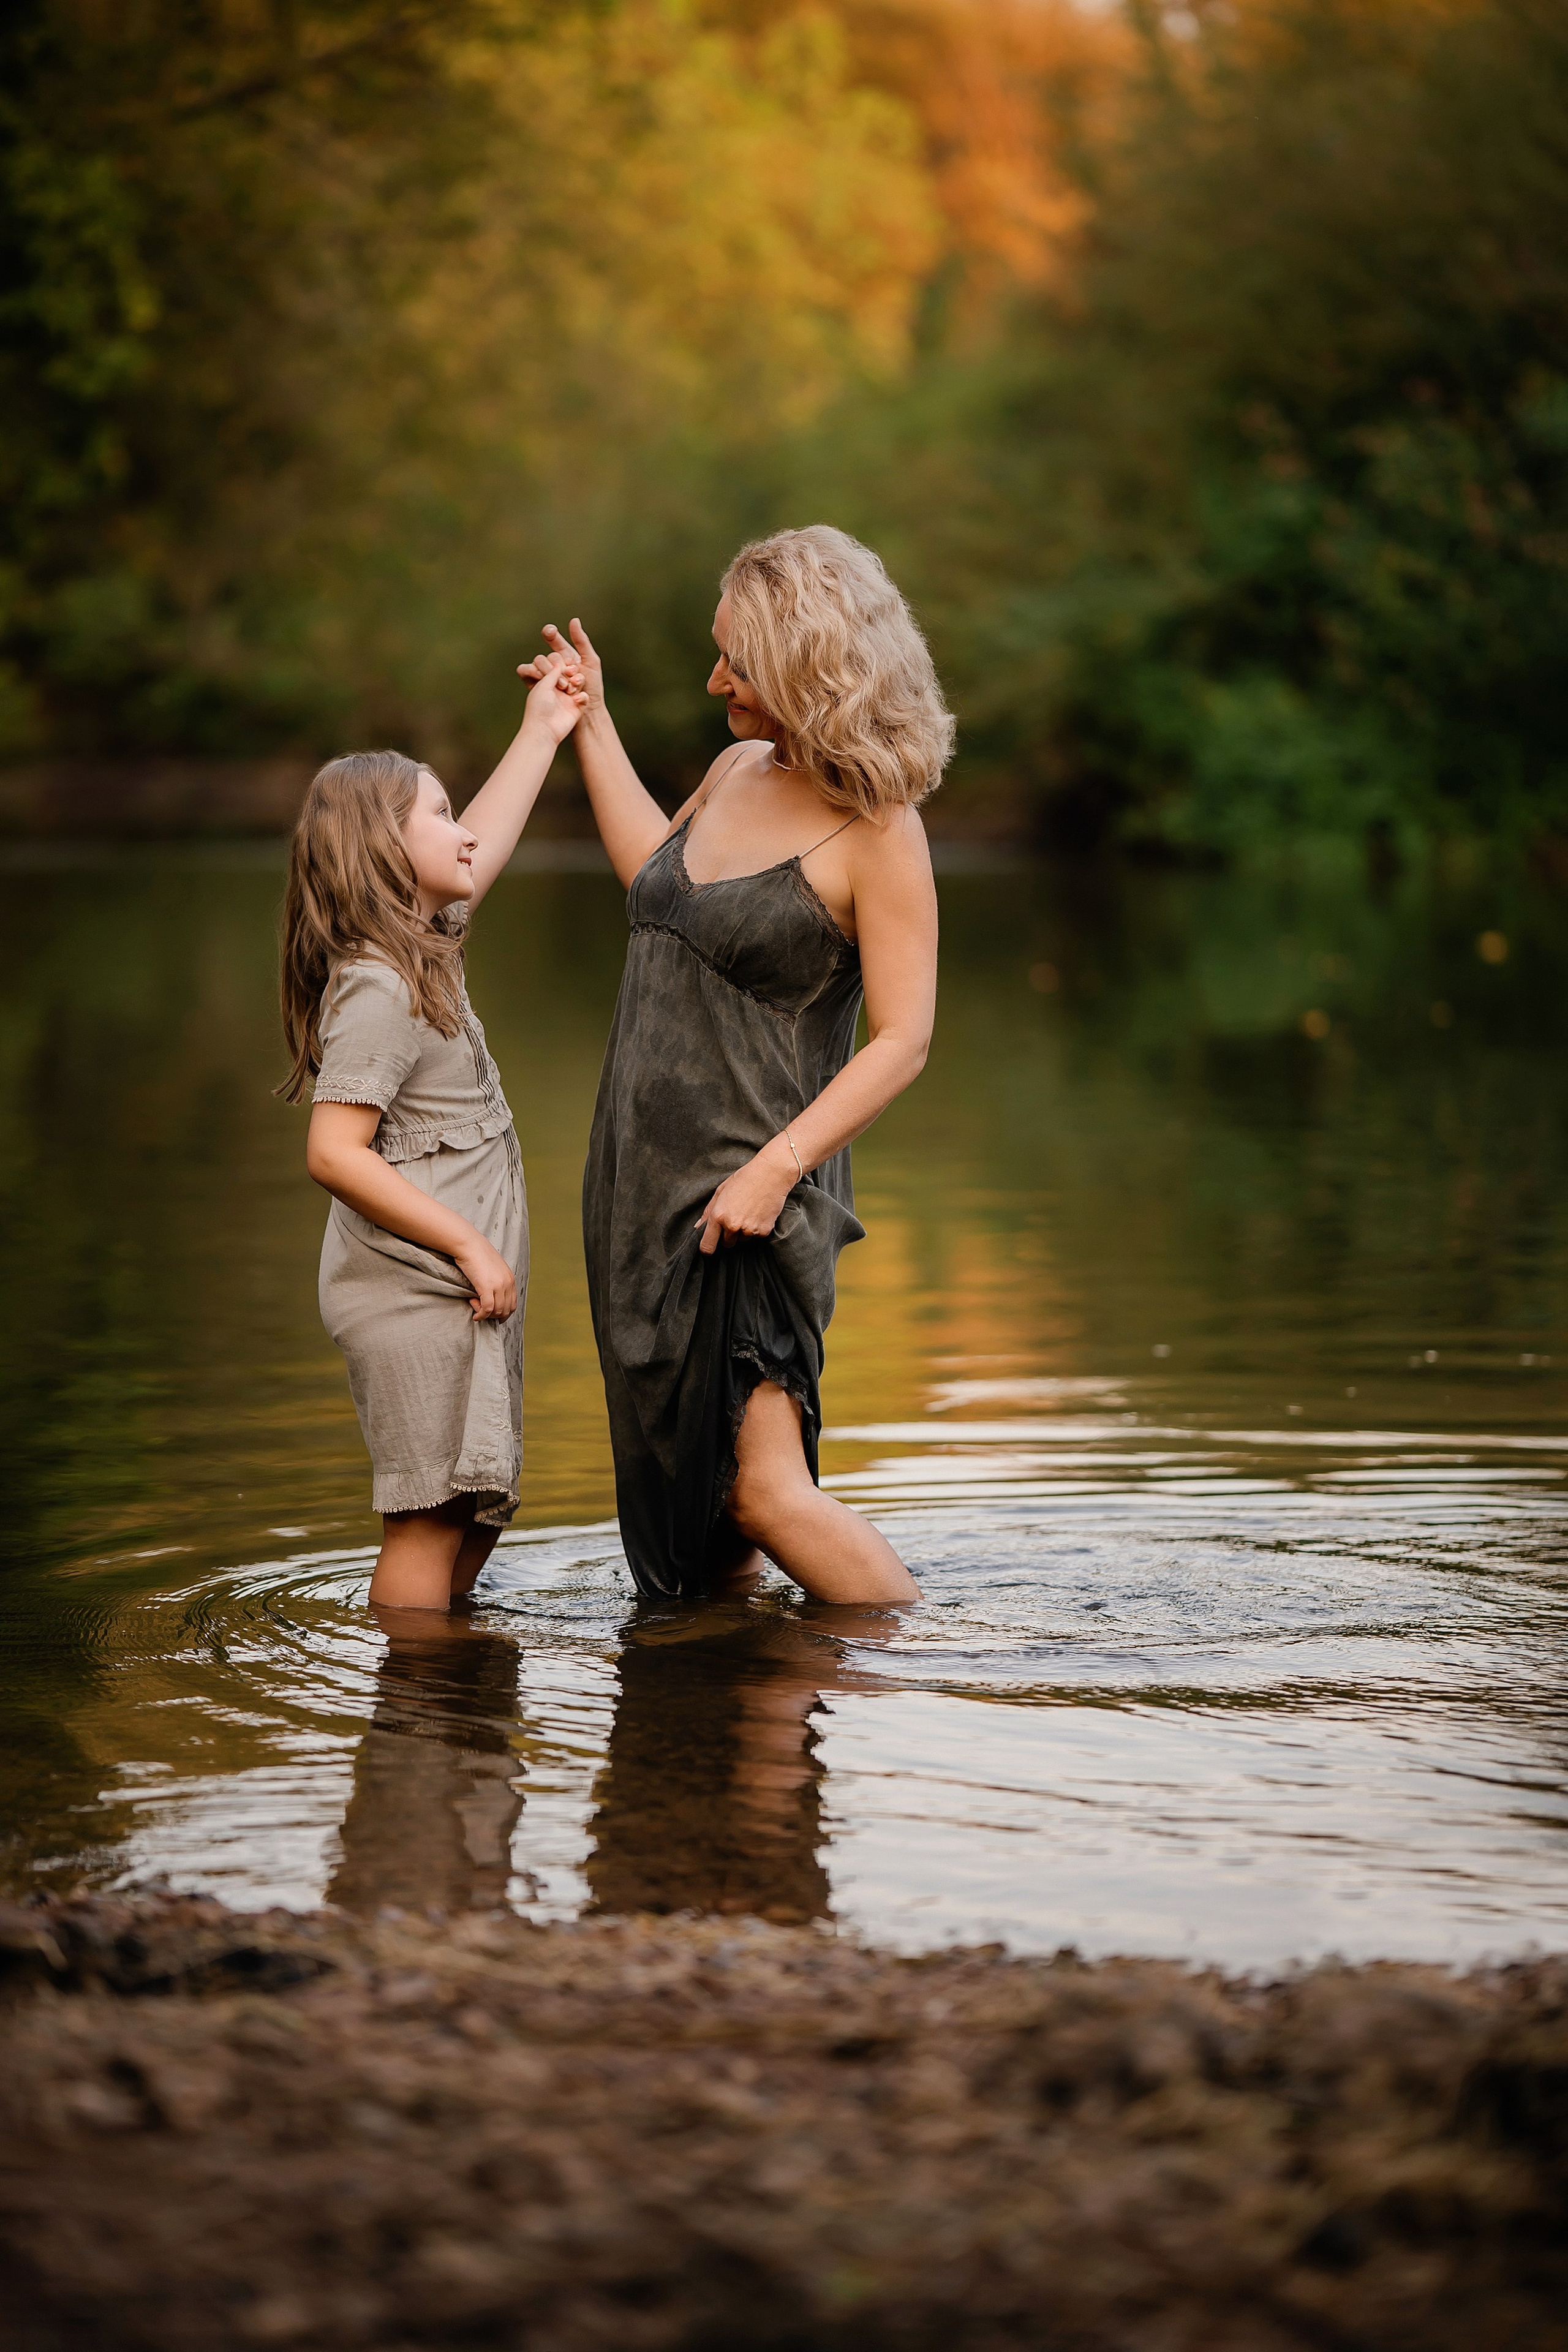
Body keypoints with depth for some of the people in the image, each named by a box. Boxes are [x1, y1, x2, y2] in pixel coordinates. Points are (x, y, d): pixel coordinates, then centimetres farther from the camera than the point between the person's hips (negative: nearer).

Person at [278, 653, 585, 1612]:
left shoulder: (420, 948, 11)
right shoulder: (376, 994, -18)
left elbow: (481, 850, 29)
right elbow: (336, 1151, -24)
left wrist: (543, 732, 31)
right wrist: (469, 1246, -21)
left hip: (463, 1288, 10)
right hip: (415, 1292, -10)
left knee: (484, 1499, 14)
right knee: (434, 1512, -8)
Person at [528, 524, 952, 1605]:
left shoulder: (878, 834, -13)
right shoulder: (737, 772, 9)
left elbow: (903, 1041, -16)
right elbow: (655, 873, 31)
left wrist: (776, 1168, -23)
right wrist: (592, 725, 31)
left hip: (748, 1194, -8)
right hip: (644, 1172, 8)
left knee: (763, 1488, -14)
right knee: (675, 1484, 10)